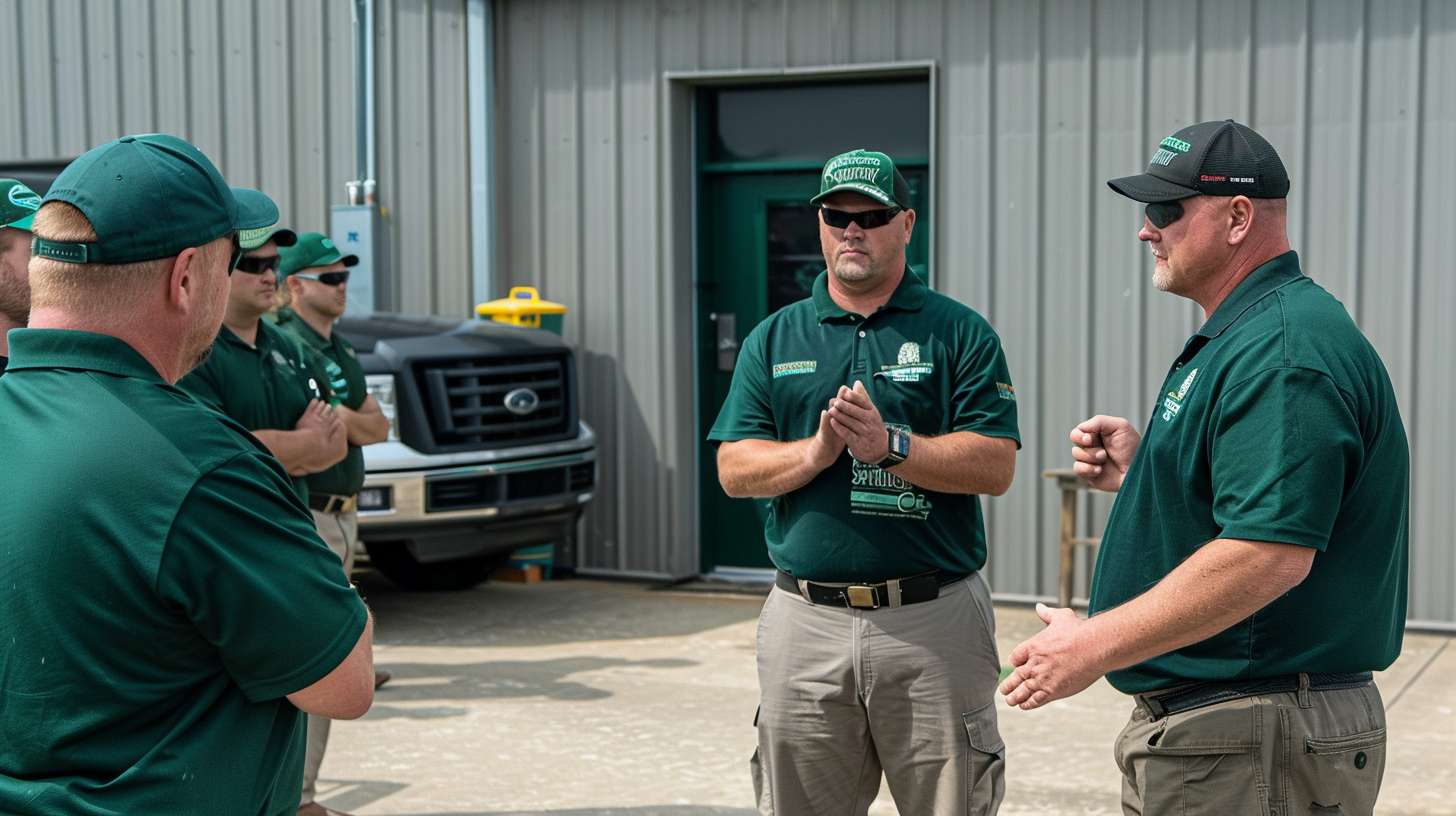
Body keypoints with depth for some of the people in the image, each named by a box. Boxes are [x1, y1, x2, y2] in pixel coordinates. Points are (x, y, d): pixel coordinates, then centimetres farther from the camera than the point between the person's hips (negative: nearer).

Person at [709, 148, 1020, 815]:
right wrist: (817, 451, -13)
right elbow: (735, 470, 5)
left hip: (932, 620, -2)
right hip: (806, 617, 3)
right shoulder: (773, 339, 11)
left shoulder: (961, 333, 2)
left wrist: (891, 446, -18)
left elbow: (996, 467, -6)